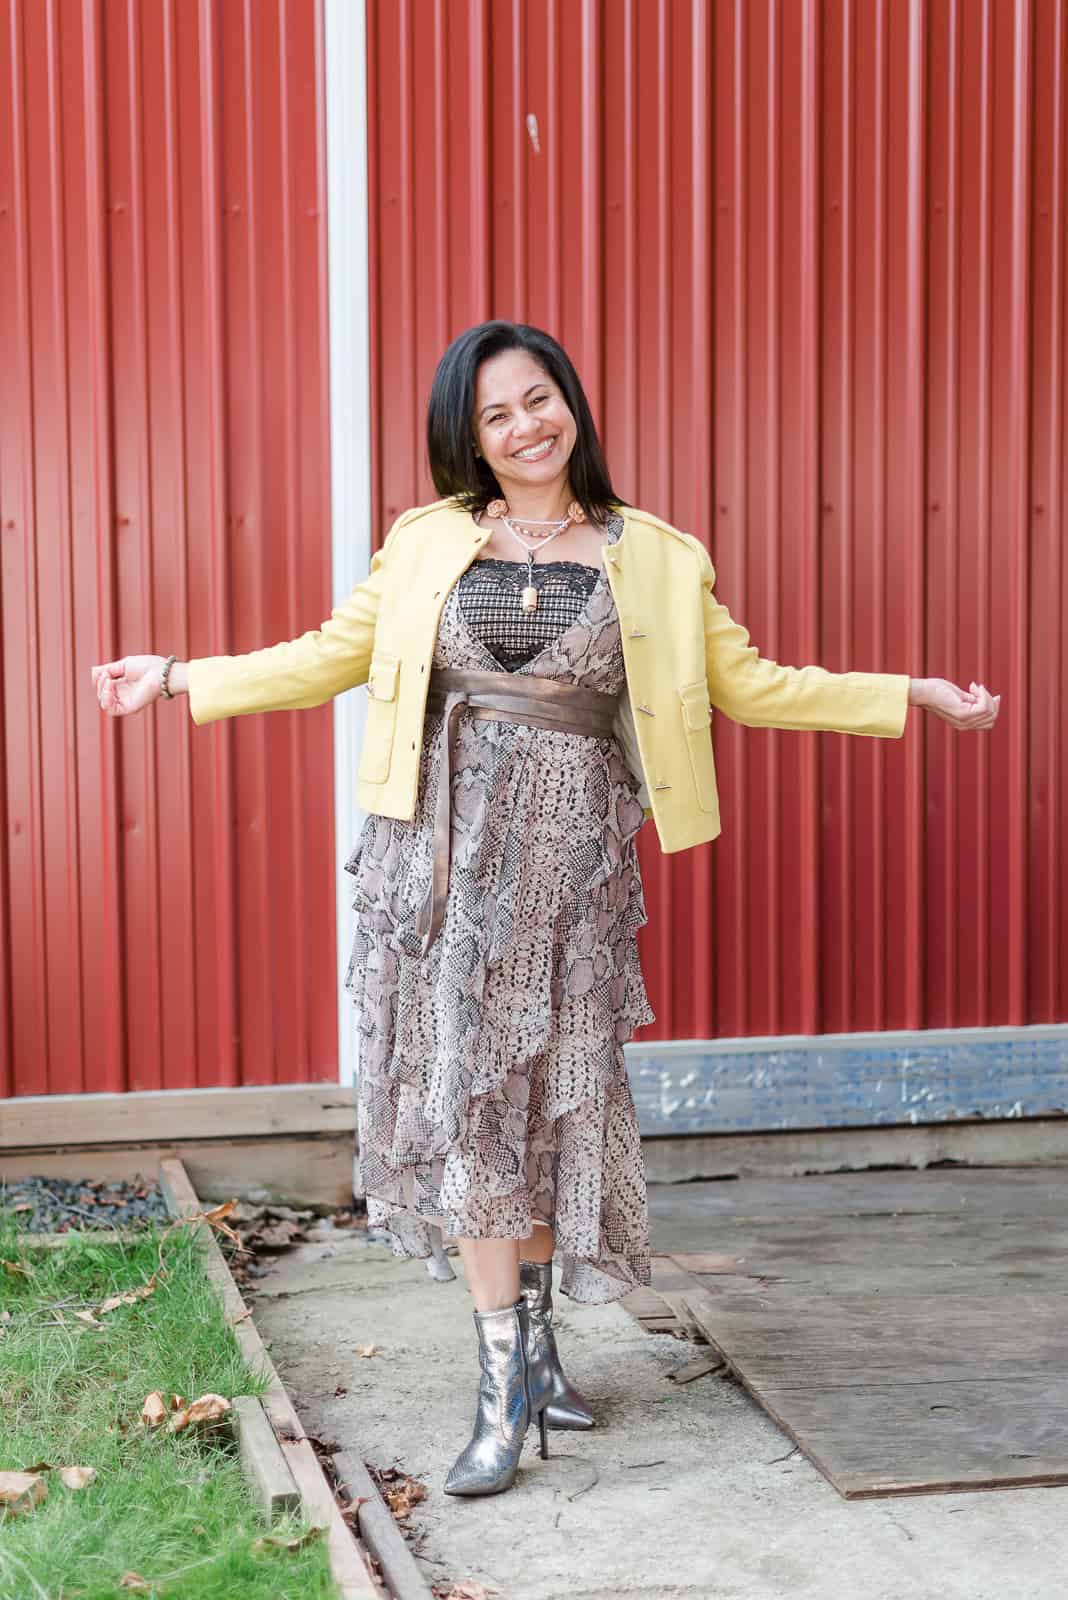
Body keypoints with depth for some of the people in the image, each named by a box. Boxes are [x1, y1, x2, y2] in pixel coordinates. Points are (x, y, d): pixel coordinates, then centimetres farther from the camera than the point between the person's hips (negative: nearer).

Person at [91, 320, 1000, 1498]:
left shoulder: (654, 558, 7)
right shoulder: (425, 543, 8)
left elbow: (750, 684, 10)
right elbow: (332, 656, 14)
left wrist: (907, 696, 7)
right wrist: (177, 678, 12)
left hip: (572, 858, 0)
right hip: (446, 846, 0)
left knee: (550, 1094, 4)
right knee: (468, 1093, -1)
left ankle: (531, 1343, 23)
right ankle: (506, 1379, 5)